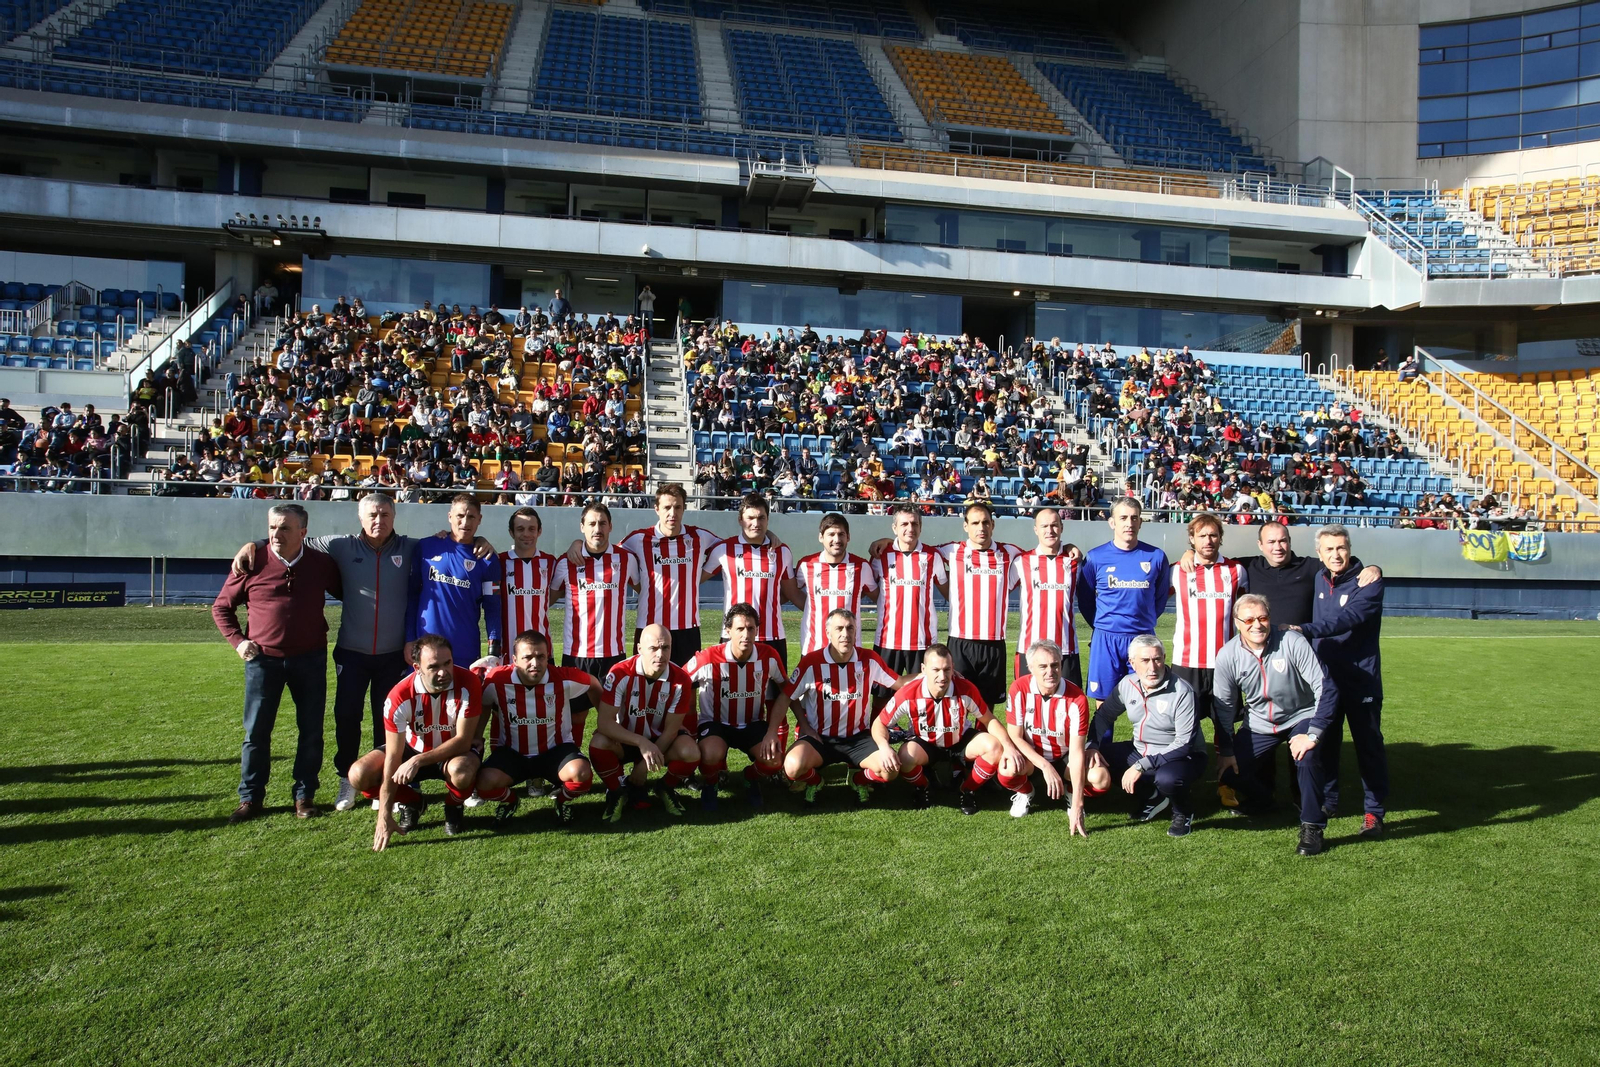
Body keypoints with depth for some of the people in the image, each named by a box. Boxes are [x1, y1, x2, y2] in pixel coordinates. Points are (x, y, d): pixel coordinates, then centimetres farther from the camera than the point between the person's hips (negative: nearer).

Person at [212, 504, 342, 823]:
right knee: (256, 731, 4)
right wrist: (237, 640, -2)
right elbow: (221, 607, 7)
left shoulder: (321, 564, -2)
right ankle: (250, 797, 17)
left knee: (311, 731, 6)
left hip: (310, 660, 1)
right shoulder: (252, 564, -5)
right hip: (263, 659, -1)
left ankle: (304, 795, 19)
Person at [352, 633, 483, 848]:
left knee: (461, 771, -38)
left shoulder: (467, 683, -29)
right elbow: (393, 757, -24)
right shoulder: (400, 696, -25)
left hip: (455, 751, -2)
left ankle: (454, 806, -1)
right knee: (359, 775, -19)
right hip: (413, 748, 2)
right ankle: (410, 802, 10)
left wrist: (418, 761, -36)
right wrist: (384, 817, -26)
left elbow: (463, 740, -25)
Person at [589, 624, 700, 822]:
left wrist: (645, 765, -16)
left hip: (661, 739, 1)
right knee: (598, 744, -33)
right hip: (625, 738, -1)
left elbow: (671, 729, -12)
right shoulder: (620, 674, -25)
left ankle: (666, 789, 7)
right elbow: (604, 722, -27)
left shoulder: (680, 680, -19)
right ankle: (616, 792, -2)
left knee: (691, 752, -28)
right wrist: (641, 742, -39)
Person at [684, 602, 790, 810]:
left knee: (774, 761, -24)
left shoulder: (769, 656, -14)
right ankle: (710, 785, 4)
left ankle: (752, 780, 16)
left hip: (753, 724, 3)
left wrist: (773, 730, -5)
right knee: (711, 755, -36)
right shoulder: (708, 659, -22)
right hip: (716, 723, -3)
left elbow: (783, 690, 4)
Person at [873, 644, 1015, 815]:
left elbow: (989, 720, -10)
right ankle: (922, 790, 2)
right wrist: (884, 747, -37)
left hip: (961, 742, 2)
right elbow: (879, 723, -16)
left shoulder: (966, 689, -25)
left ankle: (968, 791, 1)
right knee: (906, 756, -35)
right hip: (925, 744, -1)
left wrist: (1008, 746, -25)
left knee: (994, 747, -25)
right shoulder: (908, 694, -28)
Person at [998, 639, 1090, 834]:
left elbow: (1076, 752, -28)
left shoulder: (1076, 699, -25)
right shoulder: (1018, 690, -22)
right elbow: (1015, 737, -14)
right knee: (1008, 770, -34)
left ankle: (1074, 797, 11)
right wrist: (1045, 767, -28)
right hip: (1030, 754, 0)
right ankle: (1024, 792, 6)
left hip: (1064, 756, 0)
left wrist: (1077, 806, -32)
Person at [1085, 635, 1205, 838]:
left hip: (1182, 757, -6)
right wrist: (1092, 746, -7)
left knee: (1166, 779, -39)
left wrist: (1142, 766, -30)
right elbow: (1104, 714, 10)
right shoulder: (1128, 685, -6)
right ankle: (1151, 797, 10)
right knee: (1095, 764, -11)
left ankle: (1183, 813, -1)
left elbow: (1184, 744, -25)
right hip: (1140, 751, 6)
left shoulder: (1181, 691, -22)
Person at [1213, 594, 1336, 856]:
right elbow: (1224, 706, -2)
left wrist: (1313, 735, -28)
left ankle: (1312, 827, -12)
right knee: (1233, 765, -6)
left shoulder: (1292, 643, -23)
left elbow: (1324, 688, -22)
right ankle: (1260, 801, 29)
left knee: (1306, 757, -30)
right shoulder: (1228, 656, -13)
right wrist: (1225, 751, -3)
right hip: (1259, 724, 4)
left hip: (1301, 717, -4)